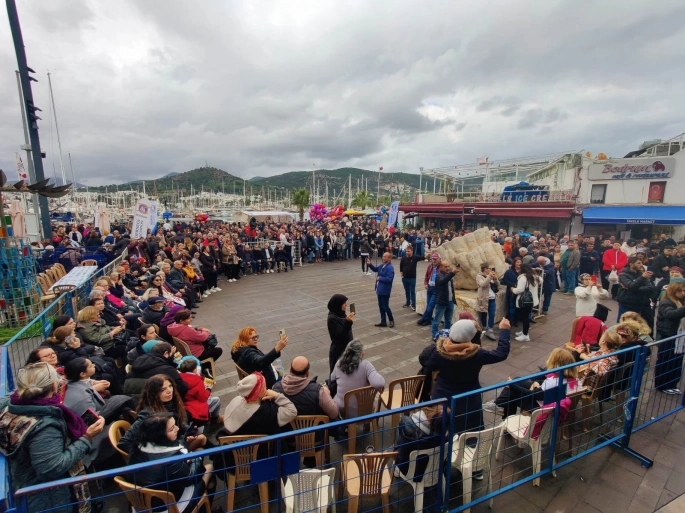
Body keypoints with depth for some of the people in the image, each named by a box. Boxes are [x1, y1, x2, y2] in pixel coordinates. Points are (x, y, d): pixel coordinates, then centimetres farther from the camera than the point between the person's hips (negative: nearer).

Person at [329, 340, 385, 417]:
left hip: (340, 410, 3)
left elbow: (332, 379, 10)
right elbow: (379, 383, -36)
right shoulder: (365, 365, -22)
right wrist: (381, 387, -14)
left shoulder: (339, 363, -9)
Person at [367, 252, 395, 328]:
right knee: (381, 307, 14)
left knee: (385, 307, 2)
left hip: (385, 291, -9)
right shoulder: (382, 265, 8)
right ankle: (383, 322, 23)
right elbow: (375, 269, 24)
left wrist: (379, 278, -17)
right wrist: (370, 264, 7)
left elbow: (389, 279, -28)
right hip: (380, 290, 9)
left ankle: (391, 320, 23)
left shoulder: (390, 268, -20)